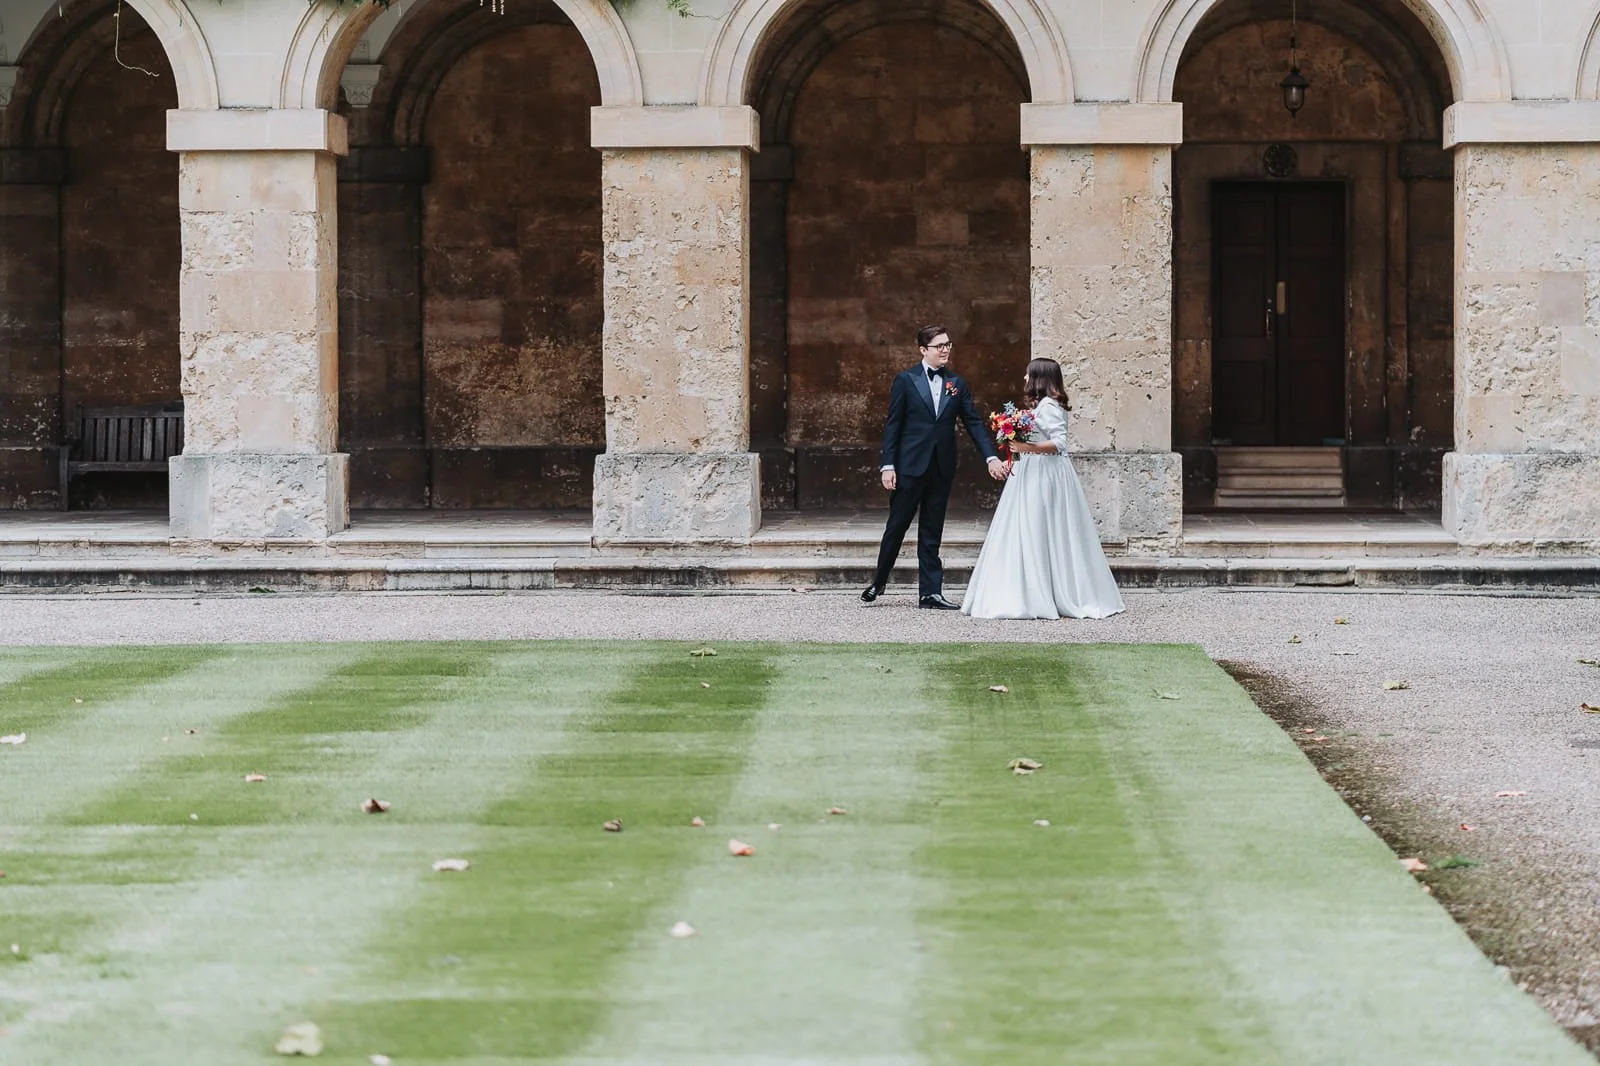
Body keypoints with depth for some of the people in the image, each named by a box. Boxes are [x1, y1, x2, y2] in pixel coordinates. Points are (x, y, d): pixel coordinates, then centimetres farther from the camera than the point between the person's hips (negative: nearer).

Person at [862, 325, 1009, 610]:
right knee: (897, 525, 3)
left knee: (932, 532, 7)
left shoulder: (956, 383, 8)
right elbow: (892, 425, -2)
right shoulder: (905, 380, -2)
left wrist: (991, 457, -3)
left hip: (942, 468, 3)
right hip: (910, 466, -3)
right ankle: (879, 582, 21)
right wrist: (888, 465, -9)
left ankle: (930, 593, 8)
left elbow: (974, 422, 8)